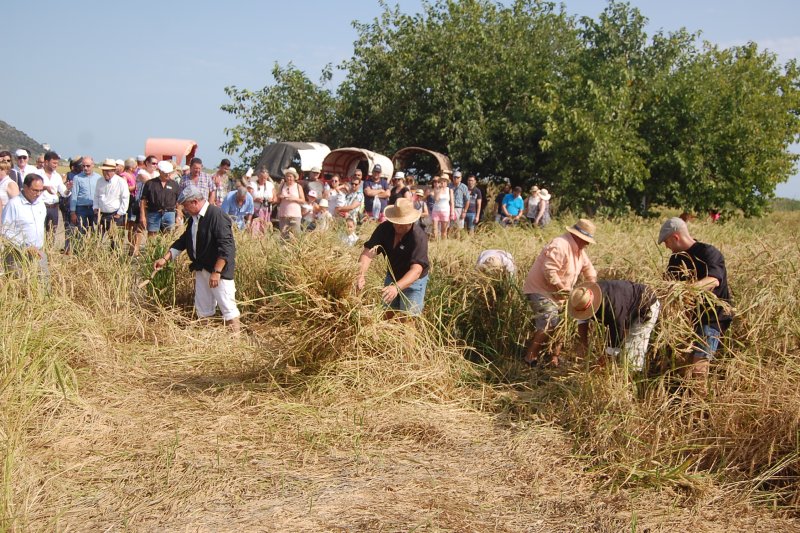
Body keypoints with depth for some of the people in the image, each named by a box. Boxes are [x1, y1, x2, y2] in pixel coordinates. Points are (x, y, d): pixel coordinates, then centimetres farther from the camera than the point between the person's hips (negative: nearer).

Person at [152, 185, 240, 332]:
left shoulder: (216, 215, -18)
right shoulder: (193, 218, 10)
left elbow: (226, 246, -24)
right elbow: (182, 241, 20)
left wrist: (217, 271, -25)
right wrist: (165, 259, 12)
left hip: (219, 269, -9)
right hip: (201, 269, 9)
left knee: (228, 308, -7)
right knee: (203, 310, 14)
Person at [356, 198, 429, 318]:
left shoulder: (419, 237, -32)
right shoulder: (384, 228, -18)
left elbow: (416, 270, -41)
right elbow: (368, 252, -27)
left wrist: (397, 287, -58)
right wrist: (361, 275, -46)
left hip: (413, 281, -5)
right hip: (392, 276, 5)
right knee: (388, 316, 18)